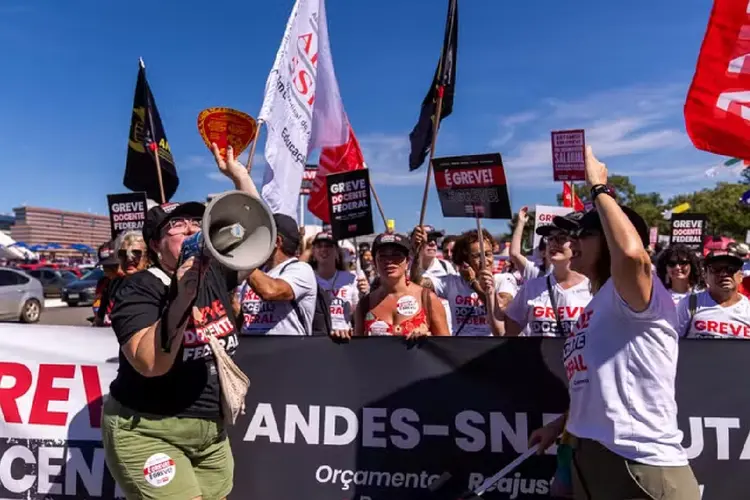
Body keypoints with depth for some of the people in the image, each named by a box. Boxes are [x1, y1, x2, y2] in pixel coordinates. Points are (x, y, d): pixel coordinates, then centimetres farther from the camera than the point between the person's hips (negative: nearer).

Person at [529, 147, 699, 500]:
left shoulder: (639, 294, -13)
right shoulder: (594, 308, 16)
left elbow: (631, 253, -37)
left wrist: (599, 187, -25)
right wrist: (562, 424, 21)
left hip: (643, 470, -9)